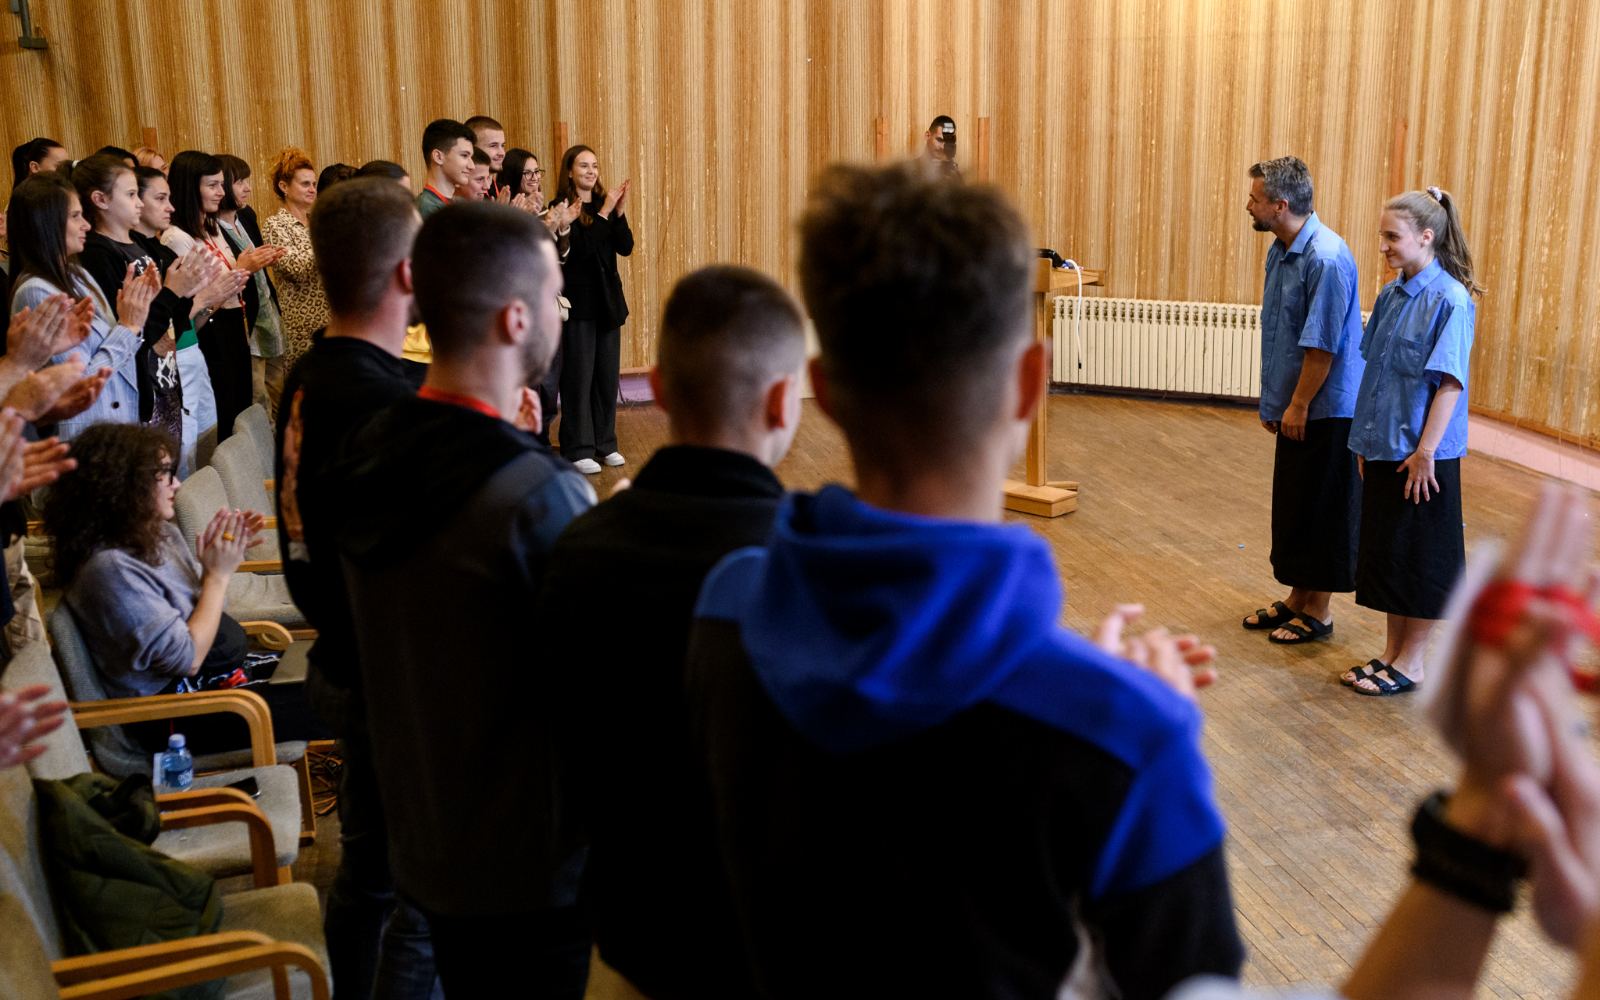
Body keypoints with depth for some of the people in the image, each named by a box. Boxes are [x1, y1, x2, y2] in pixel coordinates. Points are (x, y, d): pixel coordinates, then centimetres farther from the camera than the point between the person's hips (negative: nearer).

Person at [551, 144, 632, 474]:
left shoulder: (604, 203, 8)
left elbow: (625, 247, 0)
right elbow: (579, 248, -20)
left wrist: (619, 211, -13)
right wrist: (604, 212, -20)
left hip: (608, 301, 6)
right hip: (578, 303, -6)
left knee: (608, 374, 10)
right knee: (578, 376, -2)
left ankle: (605, 443, 20)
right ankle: (577, 449, 4)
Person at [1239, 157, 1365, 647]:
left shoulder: (1326, 259, -23)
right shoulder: (1280, 251, 7)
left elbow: (1322, 345, -22)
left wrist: (1298, 405, -16)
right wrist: (1273, 401, 14)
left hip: (1324, 411, -9)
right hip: (1292, 407, 9)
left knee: (1322, 511, 3)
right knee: (1291, 505, 17)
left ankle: (1318, 611, 15)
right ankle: (1296, 598, 30)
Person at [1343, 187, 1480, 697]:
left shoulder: (1450, 301, -15)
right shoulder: (1390, 296, 6)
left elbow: (1450, 383, -17)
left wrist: (1425, 451, -19)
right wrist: (1367, 440, 10)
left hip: (1421, 454, -7)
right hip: (1384, 448, 7)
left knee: (1421, 558, 4)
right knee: (1384, 550, 14)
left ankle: (1411, 663, 16)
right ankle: (1392, 652, 27)